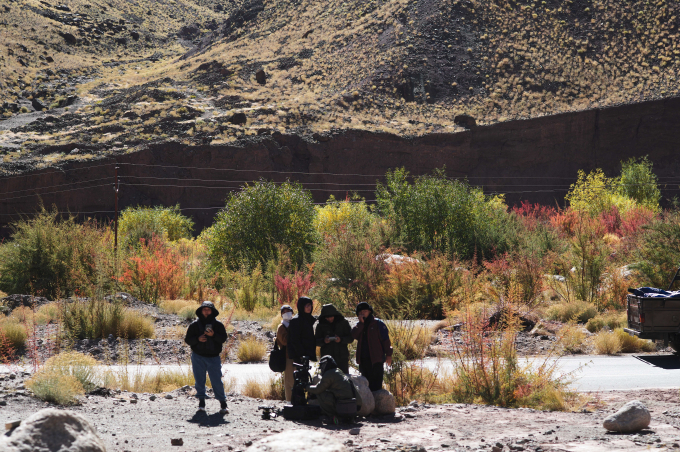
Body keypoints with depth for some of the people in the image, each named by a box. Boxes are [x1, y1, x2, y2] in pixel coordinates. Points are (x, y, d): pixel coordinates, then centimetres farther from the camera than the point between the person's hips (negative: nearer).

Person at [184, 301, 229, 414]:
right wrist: (198, 339, -15)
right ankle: (201, 402, 17)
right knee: (199, 380, 6)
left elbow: (223, 338, -2)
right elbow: (187, 339, 3)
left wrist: (213, 335, -19)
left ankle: (223, 403, 3)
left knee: (217, 381, -5)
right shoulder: (195, 324, 3)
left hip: (213, 357, -1)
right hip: (198, 357, 1)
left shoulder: (218, 324, 2)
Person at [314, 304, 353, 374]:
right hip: (326, 358, 1)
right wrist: (323, 341, -17)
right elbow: (316, 341, 5)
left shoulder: (343, 323, 4)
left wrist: (341, 339, -16)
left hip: (342, 357, 0)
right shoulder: (321, 325, 6)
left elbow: (351, 338, 4)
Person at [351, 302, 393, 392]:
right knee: (366, 382, 13)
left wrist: (388, 354, -8)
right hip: (363, 359, 6)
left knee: (376, 384, -8)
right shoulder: (359, 326, 14)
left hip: (376, 359, -6)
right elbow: (354, 335, -6)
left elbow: (385, 339, -3)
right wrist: (361, 323, -12)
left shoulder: (377, 323, -1)